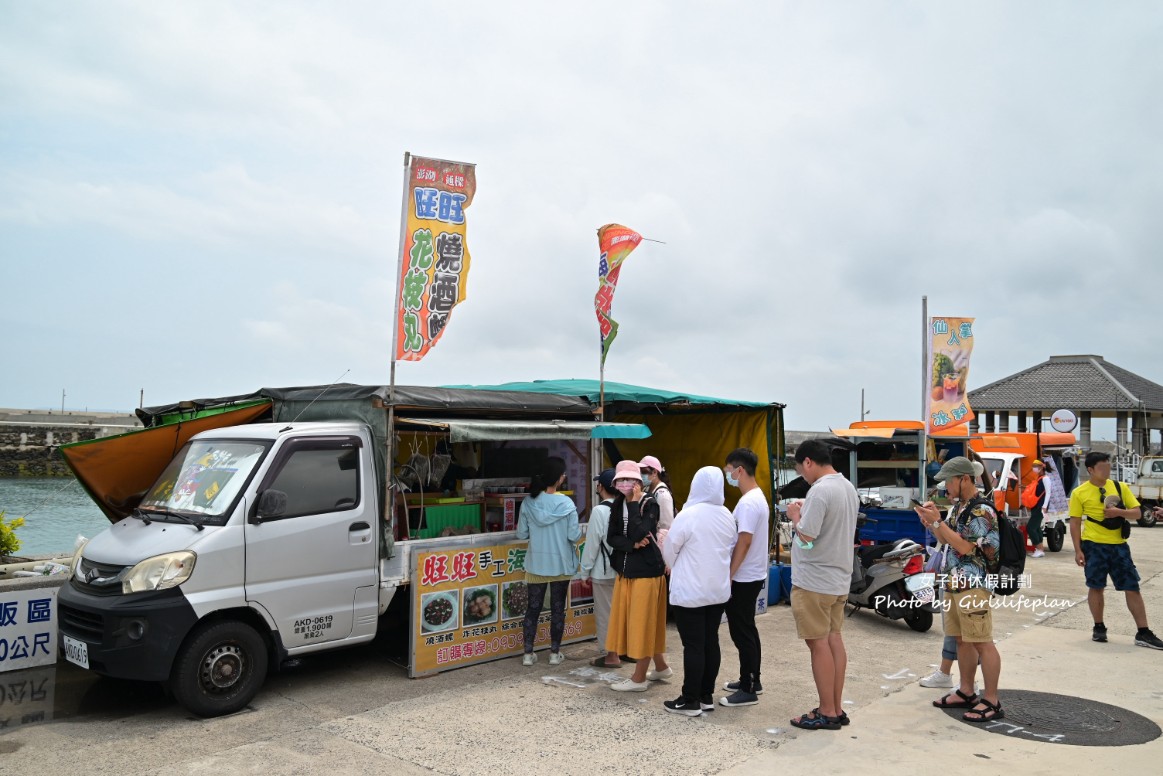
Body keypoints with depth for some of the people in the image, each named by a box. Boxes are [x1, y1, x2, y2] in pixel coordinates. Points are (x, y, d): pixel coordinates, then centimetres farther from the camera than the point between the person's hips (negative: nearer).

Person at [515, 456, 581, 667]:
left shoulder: (529, 502, -8)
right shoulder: (566, 503, -15)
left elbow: (521, 534, -3)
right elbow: (574, 535, -13)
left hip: (536, 563, 2)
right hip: (561, 564, -2)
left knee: (533, 607, 11)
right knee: (557, 608, 11)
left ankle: (528, 653, 15)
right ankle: (555, 653, 18)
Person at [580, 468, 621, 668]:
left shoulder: (599, 511, -17)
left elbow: (592, 543, -15)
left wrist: (585, 570, -5)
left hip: (603, 571, -6)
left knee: (606, 613, 3)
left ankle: (612, 656, 8)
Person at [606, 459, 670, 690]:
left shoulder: (650, 504, -13)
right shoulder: (618, 505, 7)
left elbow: (638, 533, -26)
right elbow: (611, 537, 1)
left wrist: (635, 503, -21)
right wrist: (632, 545, -15)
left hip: (646, 571, -8)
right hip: (624, 571, 8)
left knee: (643, 622, 0)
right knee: (628, 620, 15)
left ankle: (639, 678, 10)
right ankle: (661, 667, 31)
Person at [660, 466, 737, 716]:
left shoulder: (687, 515, -17)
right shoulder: (727, 516, 2)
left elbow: (669, 551, -6)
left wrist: (674, 568, 15)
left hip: (690, 591, -6)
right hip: (718, 589, 6)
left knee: (693, 646, -1)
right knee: (711, 642, 12)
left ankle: (690, 701, 6)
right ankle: (706, 696, 20)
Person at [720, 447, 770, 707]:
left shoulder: (748, 503, -21)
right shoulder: (758, 497, 11)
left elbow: (744, 542, -24)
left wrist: (729, 575, -19)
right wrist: (733, 574, 18)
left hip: (743, 578, -10)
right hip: (751, 576, 10)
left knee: (742, 633, -2)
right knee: (747, 630, 18)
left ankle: (748, 690, 5)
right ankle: (752, 681, 28)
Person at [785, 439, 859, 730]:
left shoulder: (820, 490, -20)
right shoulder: (848, 488, 10)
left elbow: (806, 537, -23)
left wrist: (795, 516, -6)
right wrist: (806, 512, 11)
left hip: (814, 581, -9)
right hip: (839, 578, 9)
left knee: (818, 643, 0)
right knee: (834, 639, 13)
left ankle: (827, 713, 7)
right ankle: (837, 709, 20)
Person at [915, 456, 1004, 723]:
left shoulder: (981, 510, -16)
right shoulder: (957, 507, 13)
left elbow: (965, 547, -21)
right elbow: (946, 539, 20)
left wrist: (937, 521, -18)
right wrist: (931, 520, 5)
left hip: (973, 585, -10)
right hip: (954, 583, 10)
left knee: (981, 642, -5)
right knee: (962, 640, 15)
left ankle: (991, 701, 1)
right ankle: (966, 692, 25)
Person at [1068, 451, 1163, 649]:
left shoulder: (1120, 487, 6)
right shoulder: (1080, 493, -3)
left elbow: (1136, 512, 7)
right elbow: (1075, 523, -2)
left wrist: (1119, 512, -14)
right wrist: (1078, 550, -7)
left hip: (1119, 545, 3)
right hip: (1094, 545, -3)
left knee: (1132, 587, 2)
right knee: (1096, 587, 5)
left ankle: (1143, 633, 8)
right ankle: (1099, 628, 20)